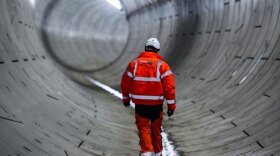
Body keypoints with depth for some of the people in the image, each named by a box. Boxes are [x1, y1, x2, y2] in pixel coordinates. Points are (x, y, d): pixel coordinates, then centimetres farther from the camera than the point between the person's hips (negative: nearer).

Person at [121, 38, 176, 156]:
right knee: (156, 129, 16)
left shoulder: (134, 63, 0)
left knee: (143, 129, 6)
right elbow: (169, 86, -10)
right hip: (156, 104, 0)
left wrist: (126, 98, 23)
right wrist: (171, 105, -4)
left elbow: (125, 83, 8)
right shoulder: (162, 65, -6)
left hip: (140, 103, 0)